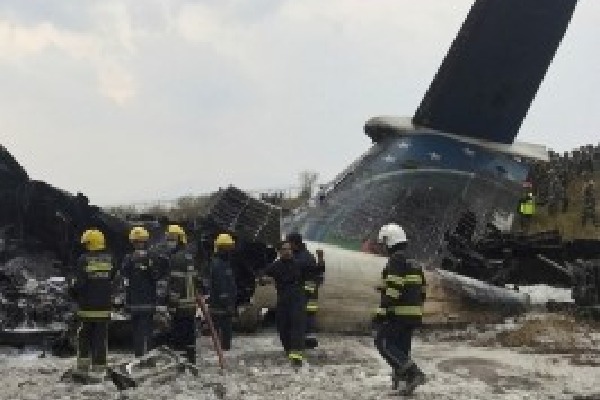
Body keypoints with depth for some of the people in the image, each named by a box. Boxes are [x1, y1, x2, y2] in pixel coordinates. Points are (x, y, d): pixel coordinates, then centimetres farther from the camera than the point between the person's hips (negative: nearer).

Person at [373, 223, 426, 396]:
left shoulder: (396, 260, -14)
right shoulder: (414, 263, 15)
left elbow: (393, 289, -22)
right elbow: (421, 290, 18)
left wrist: (382, 312, -20)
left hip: (399, 312, -9)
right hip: (414, 312, 9)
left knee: (384, 343, -5)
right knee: (401, 346, 15)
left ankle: (413, 374, -14)